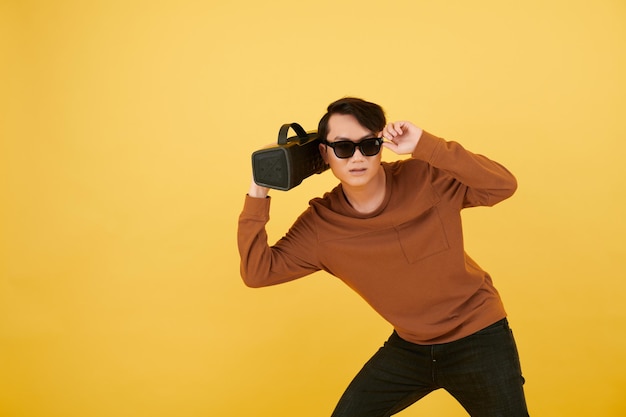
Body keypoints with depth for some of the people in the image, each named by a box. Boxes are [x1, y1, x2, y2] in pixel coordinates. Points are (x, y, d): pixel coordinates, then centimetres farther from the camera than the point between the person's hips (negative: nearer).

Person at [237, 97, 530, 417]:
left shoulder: (426, 178, -19)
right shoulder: (319, 224, -11)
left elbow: (503, 185, -26)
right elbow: (258, 272, -14)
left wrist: (424, 146, -33)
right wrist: (258, 192, -21)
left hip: (477, 338, -2)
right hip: (408, 347, 3)